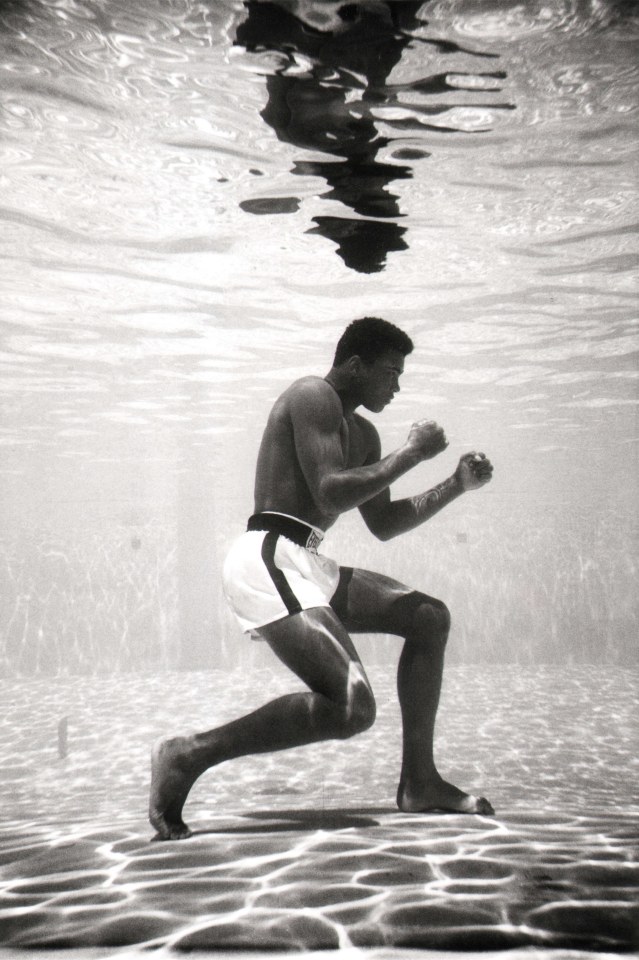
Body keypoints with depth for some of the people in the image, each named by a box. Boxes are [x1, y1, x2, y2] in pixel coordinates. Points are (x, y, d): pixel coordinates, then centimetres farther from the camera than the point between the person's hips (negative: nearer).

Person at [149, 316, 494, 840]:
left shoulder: (362, 434, 24)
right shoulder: (313, 396, -5)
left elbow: (384, 524, 26)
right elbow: (330, 495, -18)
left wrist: (456, 485, 18)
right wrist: (412, 452, -8)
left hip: (305, 566, 11)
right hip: (269, 559, -11)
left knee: (430, 617, 14)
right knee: (353, 708, -23)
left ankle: (418, 781, 16)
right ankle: (188, 754, -13)